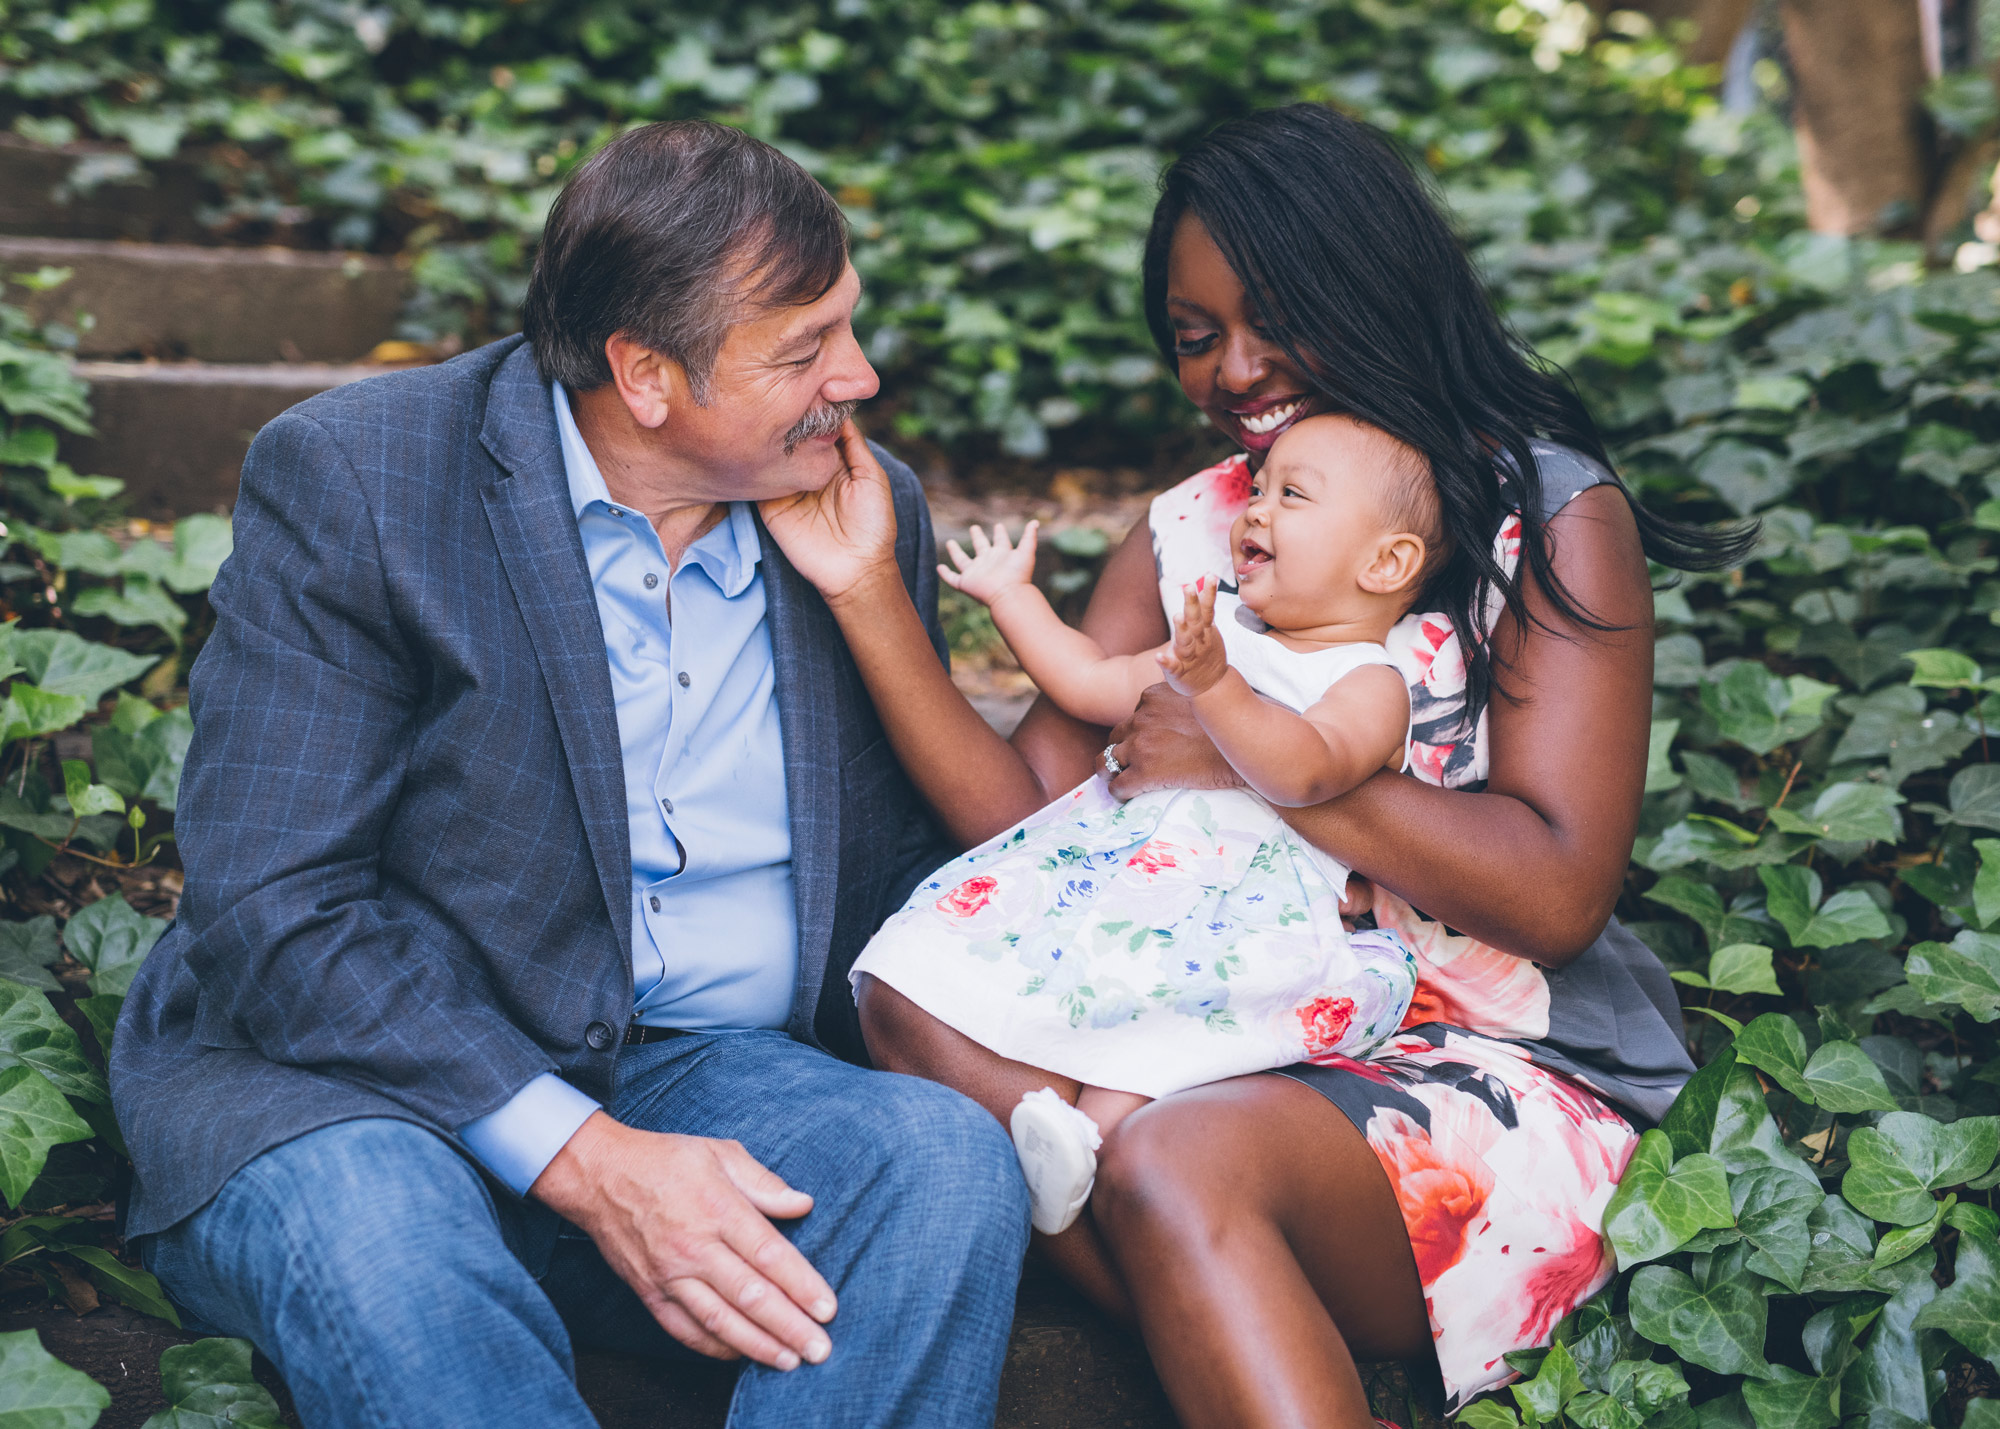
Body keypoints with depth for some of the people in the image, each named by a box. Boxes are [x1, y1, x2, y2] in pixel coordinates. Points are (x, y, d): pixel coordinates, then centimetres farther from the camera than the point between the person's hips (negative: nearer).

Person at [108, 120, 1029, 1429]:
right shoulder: (349, 477, -9)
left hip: (699, 1075, 4)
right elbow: (275, 910, -16)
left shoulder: (873, 513, 6)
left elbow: (906, 877, 15)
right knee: (369, 1227, -37)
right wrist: (581, 1159, -24)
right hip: (355, 1082, -3)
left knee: (951, 1159, -26)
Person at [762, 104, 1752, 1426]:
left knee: (1176, 1166, -35)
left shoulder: (1551, 512, -3)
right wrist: (869, 592, -9)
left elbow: (1558, 893, -13)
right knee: (911, 1000, -21)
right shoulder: (1186, 536, 11)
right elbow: (1025, 817, 1)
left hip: (1501, 1069, -6)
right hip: (1241, 1040, 6)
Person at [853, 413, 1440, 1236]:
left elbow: (1303, 771, -17)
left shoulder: (1371, 683, 3)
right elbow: (1096, 687, 37)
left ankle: (1099, 1126, -45)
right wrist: (1013, 597, 42)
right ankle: (1038, 1108, -33)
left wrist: (1212, 685, -31)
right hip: (1113, 843, 6)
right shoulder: (1219, 638, 29)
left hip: (1250, 881, -6)